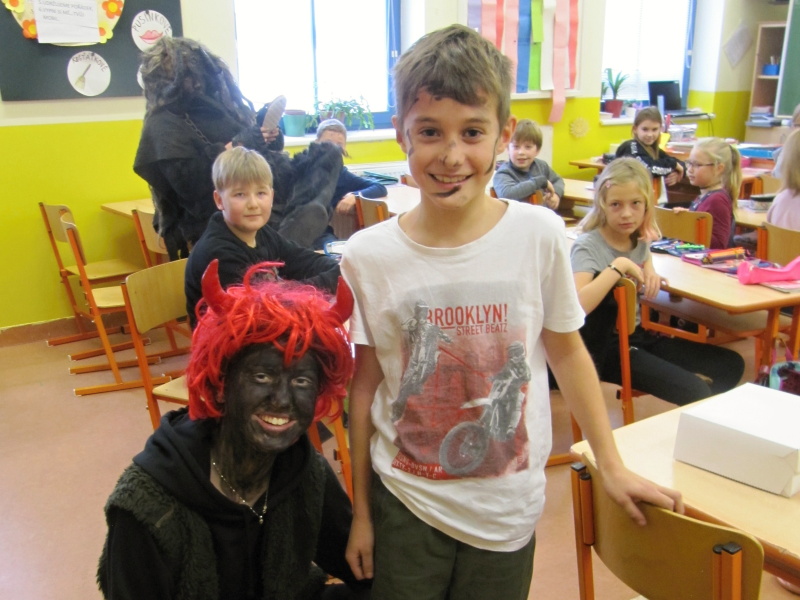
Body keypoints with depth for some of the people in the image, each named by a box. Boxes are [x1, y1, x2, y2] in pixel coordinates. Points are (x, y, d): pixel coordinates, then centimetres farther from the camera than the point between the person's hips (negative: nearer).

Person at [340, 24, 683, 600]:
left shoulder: (540, 234, -13)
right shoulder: (366, 256, -12)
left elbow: (567, 353, 0)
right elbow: (365, 384, -3)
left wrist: (615, 467, 6)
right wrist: (361, 512, 5)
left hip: (508, 509, 1)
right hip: (403, 503, 0)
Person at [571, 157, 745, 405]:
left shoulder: (640, 238, 3)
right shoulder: (587, 246, -17)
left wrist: (650, 273, 8)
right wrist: (618, 266, -28)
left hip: (639, 335, 8)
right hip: (606, 349, -8)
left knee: (731, 364, 3)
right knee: (696, 394, -19)